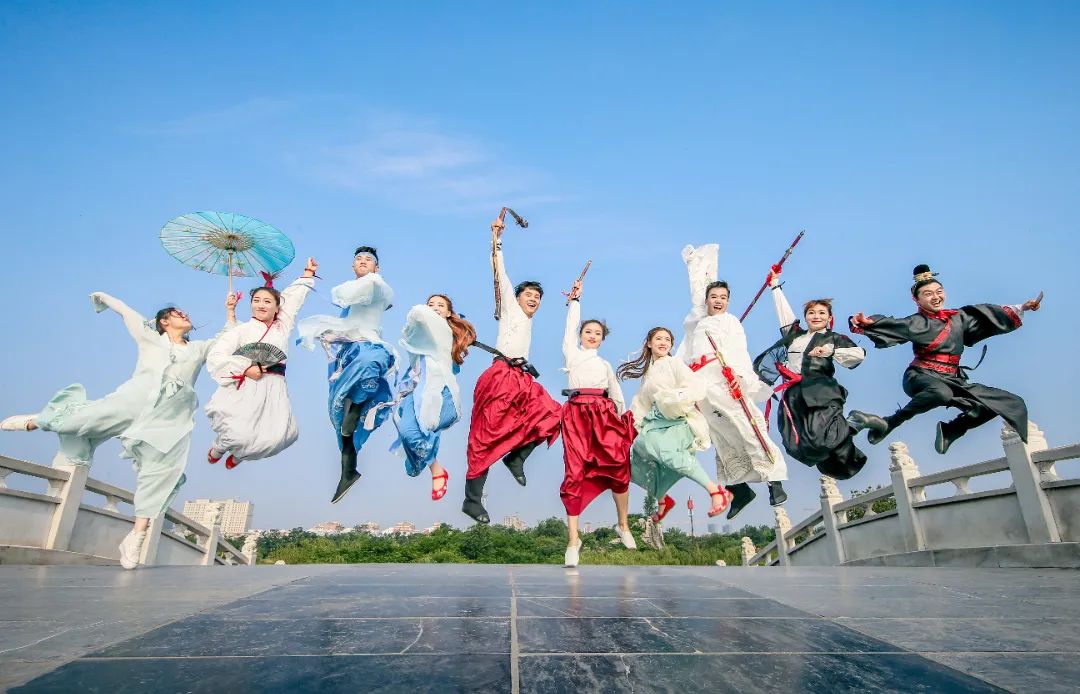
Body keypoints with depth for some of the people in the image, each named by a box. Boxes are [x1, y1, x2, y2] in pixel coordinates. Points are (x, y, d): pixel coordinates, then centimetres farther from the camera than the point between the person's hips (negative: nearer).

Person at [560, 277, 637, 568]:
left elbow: (617, 394, 23)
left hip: (605, 415, 3)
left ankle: (623, 526, 18)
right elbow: (571, 326, 10)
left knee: (619, 468, -4)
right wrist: (574, 299, 11)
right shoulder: (571, 353, 17)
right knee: (575, 473, -9)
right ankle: (573, 540, -3)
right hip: (577, 415, -3)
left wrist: (624, 420, 16)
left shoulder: (605, 364, 26)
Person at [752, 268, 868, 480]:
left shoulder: (834, 338, 15)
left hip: (818, 392, -4)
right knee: (796, 444, -11)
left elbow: (860, 354, 1)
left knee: (821, 437, -24)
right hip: (792, 395, 4)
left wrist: (831, 351, -9)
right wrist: (775, 286, 44)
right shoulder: (794, 334, 27)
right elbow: (783, 311, 37)